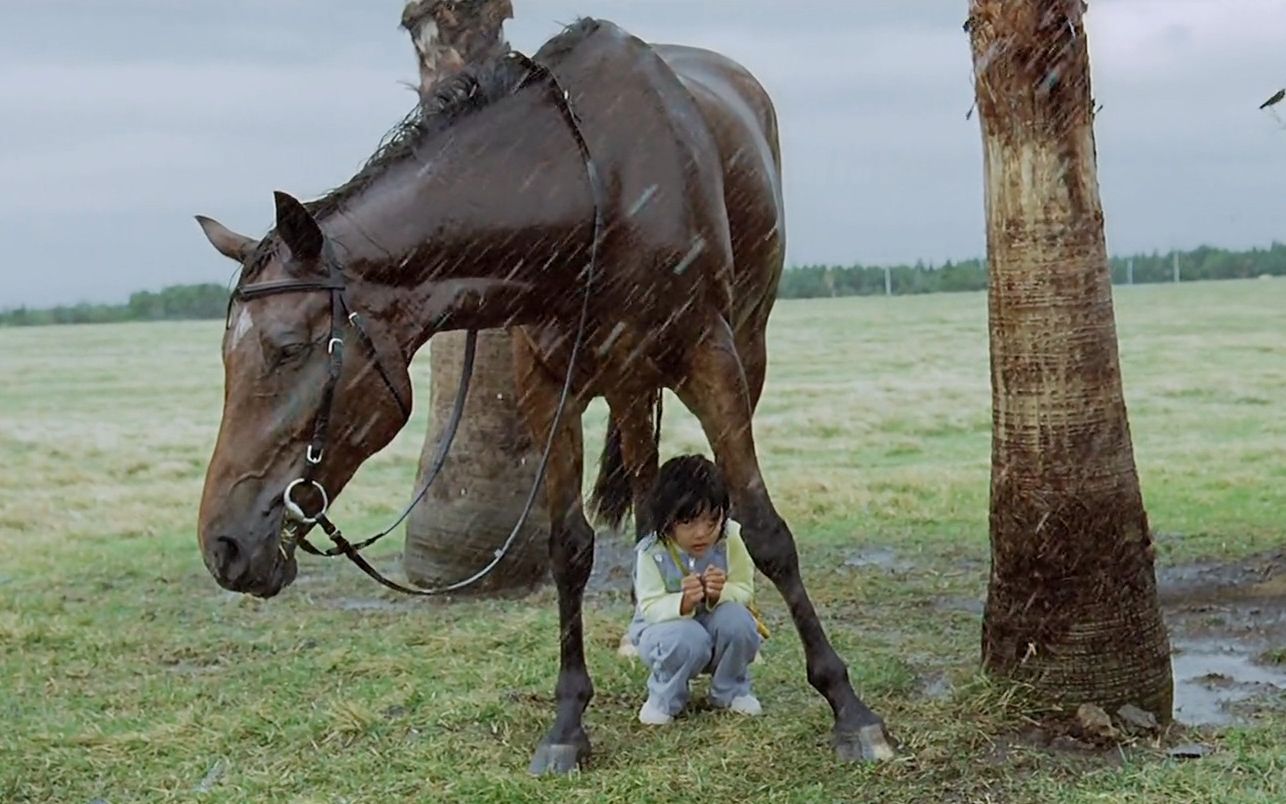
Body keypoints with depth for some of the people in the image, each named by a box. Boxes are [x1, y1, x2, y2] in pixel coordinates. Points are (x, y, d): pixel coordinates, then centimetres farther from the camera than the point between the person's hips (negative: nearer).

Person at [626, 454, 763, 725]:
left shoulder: (730, 541, -15)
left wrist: (722, 593, -36)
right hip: (664, 627, -3)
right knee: (688, 639, -38)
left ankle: (731, 690, -2)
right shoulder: (651, 553, -21)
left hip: (714, 623, 3)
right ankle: (664, 698, -5)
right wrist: (683, 603, -44)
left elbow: (745, 591, -13)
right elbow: (650, 607, -23)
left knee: (737, 620, -32)